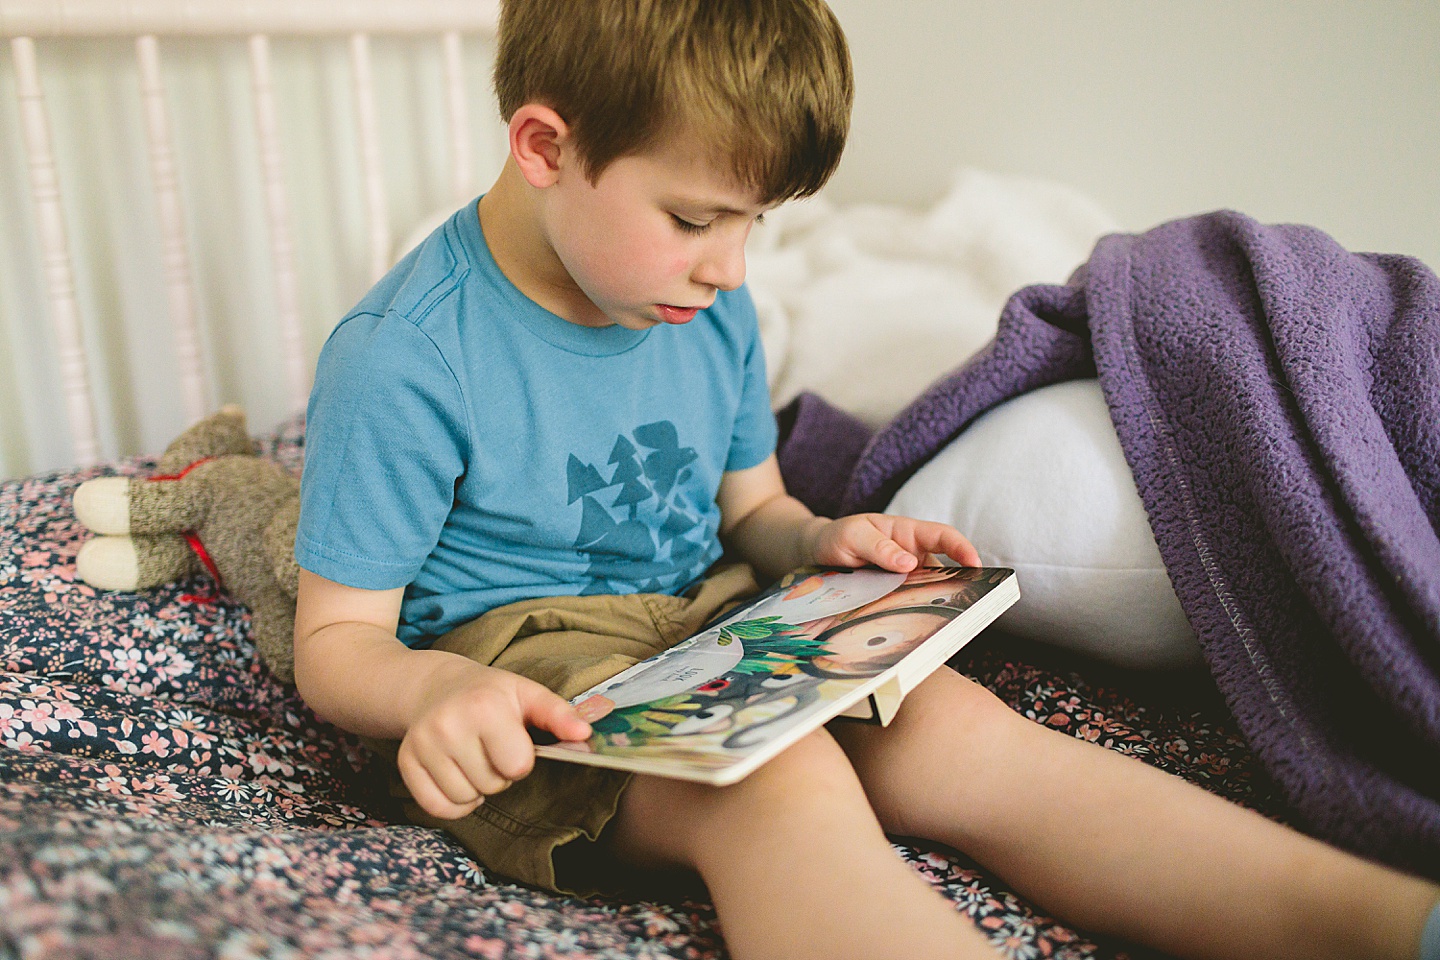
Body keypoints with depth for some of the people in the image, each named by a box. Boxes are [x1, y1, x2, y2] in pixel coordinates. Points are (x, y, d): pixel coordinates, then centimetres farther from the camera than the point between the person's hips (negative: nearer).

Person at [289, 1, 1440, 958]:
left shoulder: (710, 308, 5)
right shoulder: (404, 358, -15)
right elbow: (337, 639, -9)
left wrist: (819, 541, -4)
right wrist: (435, 691, -32)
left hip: (703, 615, 6)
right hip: (519, 658, -5)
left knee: (949, 722, -21)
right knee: (783, 779, -36)